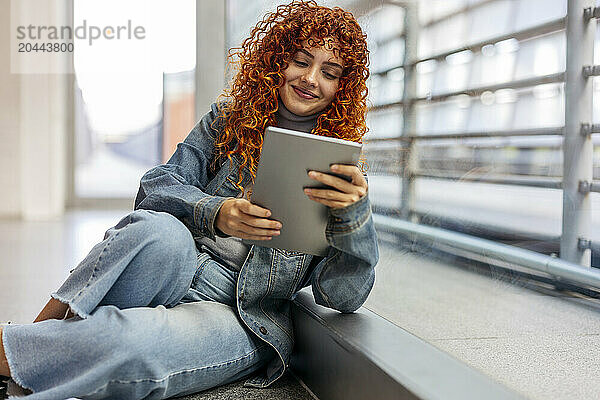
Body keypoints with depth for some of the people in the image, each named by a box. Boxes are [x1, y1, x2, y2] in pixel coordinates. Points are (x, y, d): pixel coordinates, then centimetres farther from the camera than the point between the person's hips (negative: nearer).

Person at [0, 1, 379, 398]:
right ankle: (40, 329, -21)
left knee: (130, 342, -35)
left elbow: (344, 295, -7)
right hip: (177, 273, 2)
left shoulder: (339, 167, 2)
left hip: (247, 317, -2)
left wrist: (356, 212, -26)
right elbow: (156, 188, -1)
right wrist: (214, 213, -22)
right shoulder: (230, 117, 9)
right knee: (161, 231, -34)